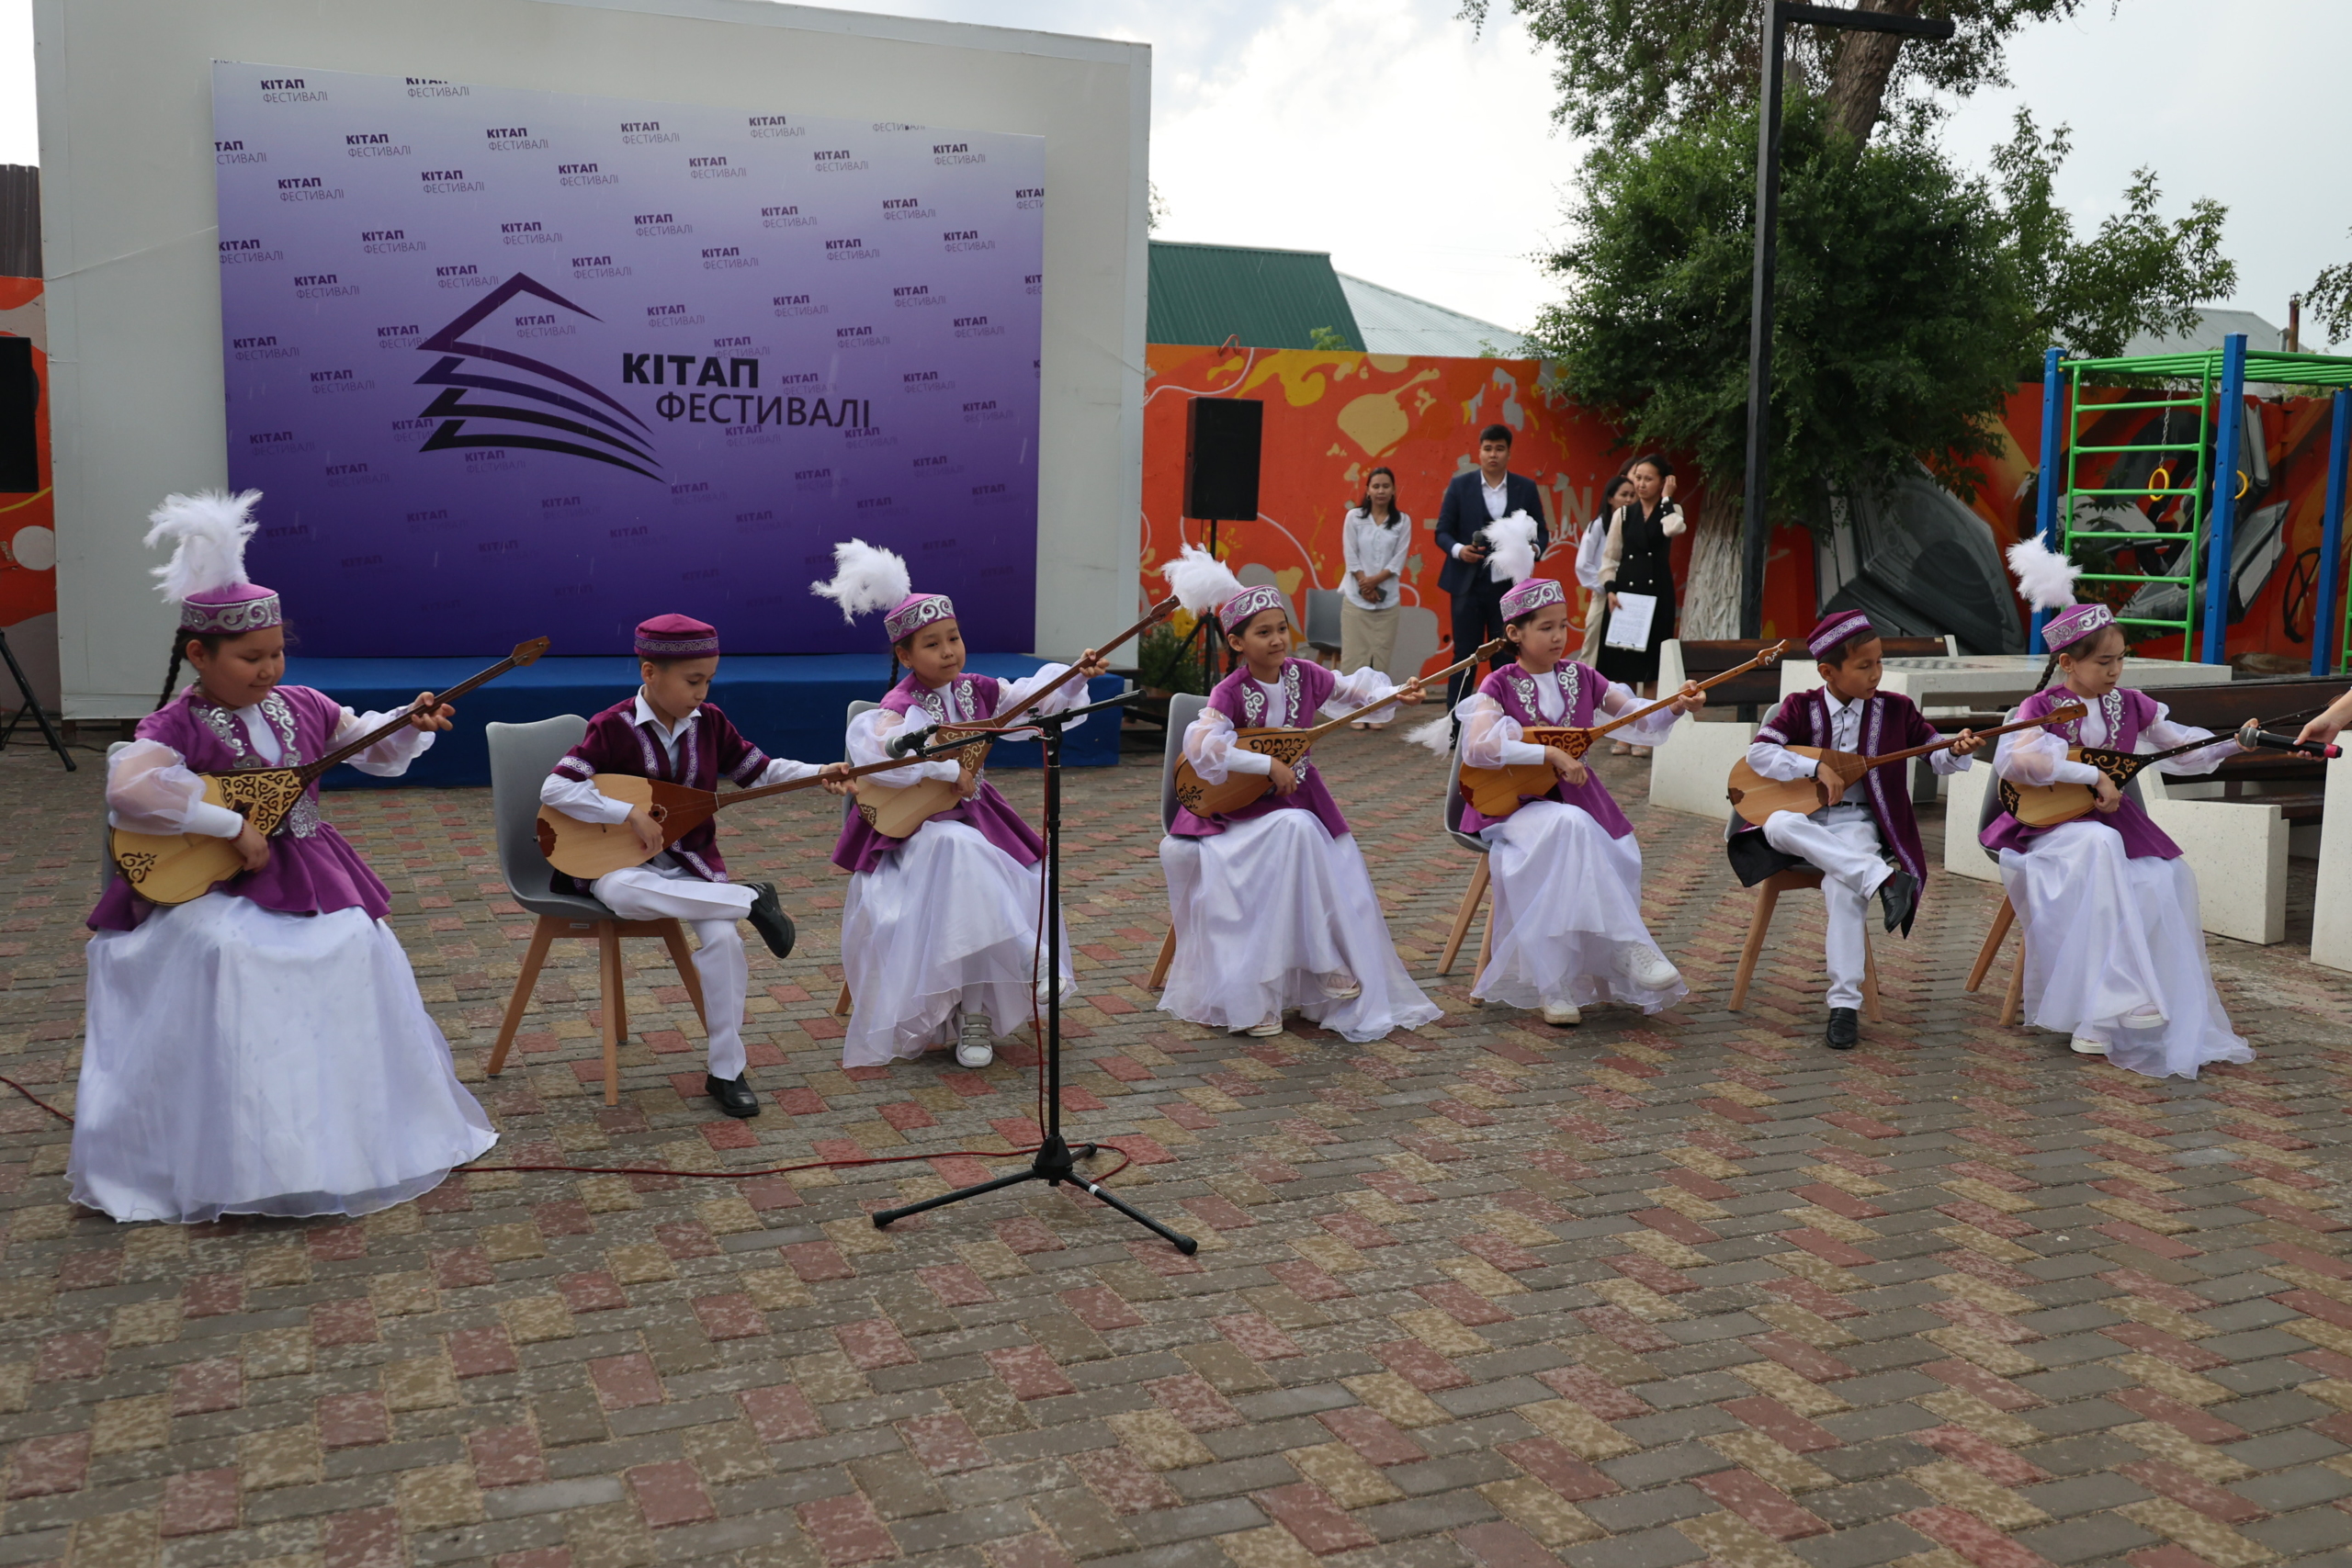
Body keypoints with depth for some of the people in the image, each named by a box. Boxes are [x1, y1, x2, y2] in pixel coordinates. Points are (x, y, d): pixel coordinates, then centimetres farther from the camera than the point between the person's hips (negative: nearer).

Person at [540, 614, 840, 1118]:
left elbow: (759, 770, 12)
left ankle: (726, 1071, -10)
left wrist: (820, 773, -5)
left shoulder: (709, 722, 4)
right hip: (625, 861, -3)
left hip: (692, 862, 3)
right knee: (622, 893, -40)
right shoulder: (613, 728, -9)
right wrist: (630, 814, -22)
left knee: (722, 937, -25)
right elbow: (554, 789, -16)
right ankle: (751, 899, -24)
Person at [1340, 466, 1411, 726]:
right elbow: (1350, 555, -2)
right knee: (1355, 655, -2)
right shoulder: (1354, 517, 2)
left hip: (1389, 598, 1)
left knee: (1381, 657, 1)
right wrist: (1365, 585, -9)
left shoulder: (1402, 521, 4)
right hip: (1356, 597, -1)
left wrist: (1376, 579, -14)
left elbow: (1398, 560, -2)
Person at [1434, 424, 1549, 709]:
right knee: (1465, 655, 2)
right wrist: (1458, 550, -18)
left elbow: (1540, 532, 8)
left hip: (1509, 585, 1)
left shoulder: (1526, 488, 5)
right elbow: (1443, 531, 2)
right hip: (1469, 583, -1)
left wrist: (1534, 549, -15)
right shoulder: (1460, 484, 2)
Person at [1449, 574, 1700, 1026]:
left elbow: (1643, 719, 6)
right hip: (1515, 802, -4)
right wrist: (1549, 754, -25)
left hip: (1574, 797, 4)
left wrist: (1678, 706, -15)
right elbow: (1477, 747, -22)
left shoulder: (1581, 678, 9)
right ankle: (1630, 946, -27)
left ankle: (1559, 987, -16)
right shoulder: (1500, 686, -4)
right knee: (1569, 826, -36)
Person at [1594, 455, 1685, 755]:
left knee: (1651, 665, -1)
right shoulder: (1623, 514, 7)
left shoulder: (1670, 511, 4)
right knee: (1622, 663, 0)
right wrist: (1610, 590, -8)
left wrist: (1667, 498, -9)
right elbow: (1610, 557, 6)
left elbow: (1674, 529, -21)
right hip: (1625, 590, 1)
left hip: (1657, 593, -1)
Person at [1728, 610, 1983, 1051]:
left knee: (1842, 886, -30)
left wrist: (1957, 750, -16)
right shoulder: (1801, 708, 3)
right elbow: (1758, 753, -6)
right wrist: (1817, 767, -16)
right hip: (1805, 817, 1)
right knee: (1779, 826, -35)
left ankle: (1845, 1003, -24)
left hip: (1856, 821, -1)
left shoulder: (1895, 709, 7)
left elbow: (1936, 753, 8)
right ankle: (1882, 878, -36)